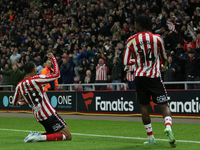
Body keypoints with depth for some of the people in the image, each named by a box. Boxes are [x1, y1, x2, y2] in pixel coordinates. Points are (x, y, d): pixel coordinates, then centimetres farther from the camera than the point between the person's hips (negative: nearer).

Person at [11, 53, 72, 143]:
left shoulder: (19, 85, 3)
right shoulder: (36, 79, -15)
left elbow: (14, 103, 15)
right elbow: (56, 74, -12)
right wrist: (53, 58, -1)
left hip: (38, 117, 7)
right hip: (49, 114, -7)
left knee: (52, 134, 26)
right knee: (68, 137, -6)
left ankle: (35, 136, 0)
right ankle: (40, 137, -21)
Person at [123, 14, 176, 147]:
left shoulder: (131, 41, 1)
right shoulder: (157, 38, 1)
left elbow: (126, 62, 3)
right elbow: (164, 59, 14)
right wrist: (165, 64, 37)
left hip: (140, 76, 1)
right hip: (154, 76, -1)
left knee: (144, 107, 10)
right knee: (164, 105, -1)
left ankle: (151, 138, 13)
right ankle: (168, 127, -28)